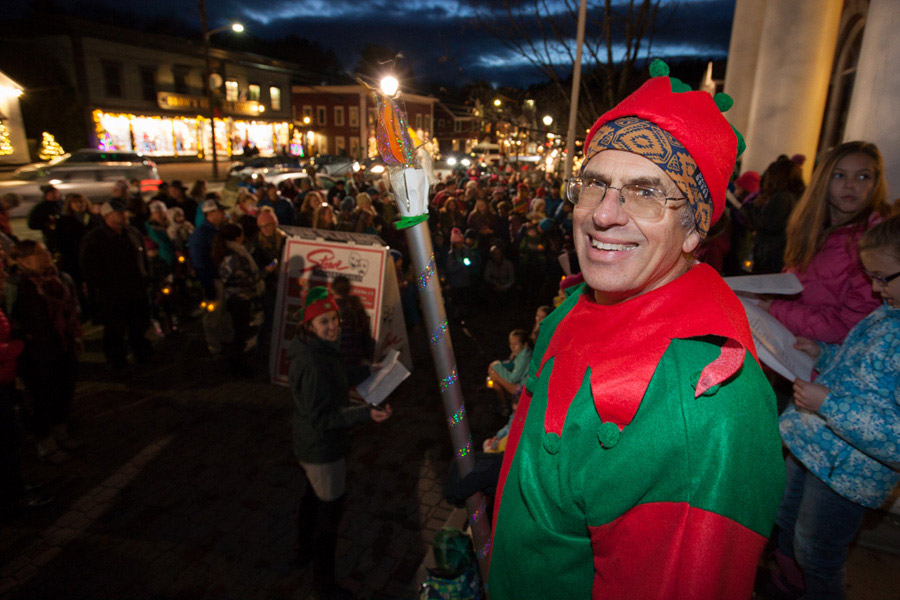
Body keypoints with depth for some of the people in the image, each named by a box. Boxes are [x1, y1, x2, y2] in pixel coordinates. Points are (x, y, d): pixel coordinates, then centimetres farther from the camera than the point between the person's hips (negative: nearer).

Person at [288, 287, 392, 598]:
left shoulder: (320, 349, -2)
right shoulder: (312, 364, -33)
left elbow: (338, 379, 15)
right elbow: (322, 418, -31)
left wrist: (368, 371, 12)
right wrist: (366, 413, -38)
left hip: (309, 444, 11)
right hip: (322, 450, -11)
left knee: (313, 496, 30)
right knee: (330, 509, 6)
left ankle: (305, 551, 56)